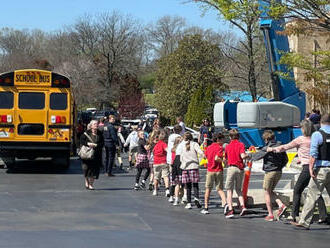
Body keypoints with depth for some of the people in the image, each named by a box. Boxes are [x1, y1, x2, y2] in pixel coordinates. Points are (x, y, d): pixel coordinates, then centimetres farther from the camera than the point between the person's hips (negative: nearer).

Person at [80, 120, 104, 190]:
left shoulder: (99, 134, 7)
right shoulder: (86, 133, 1)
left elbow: (102, 143, 3)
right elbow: (81, 141, -2)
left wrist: (95, 145, -13)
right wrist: (88, 143, -17)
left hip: (96, 155, 2)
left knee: (94, 168, -1)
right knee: (87, 168, -3)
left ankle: (91, 184, 10)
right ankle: (86, 181, 20)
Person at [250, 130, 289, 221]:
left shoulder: (267, 148, -13)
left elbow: (257, 156, -5)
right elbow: (285, 160, 11)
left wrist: (251, 155, 16)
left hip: (269, 172, -6)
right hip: (279, 172, 6)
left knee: (267, 193, 5)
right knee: (271, 191, 21)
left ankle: (270, 215, 5)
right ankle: (281, 205, 0)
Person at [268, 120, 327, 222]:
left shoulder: (301, 139, -4)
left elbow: (286, 147, 5)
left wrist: (273, 149, 19)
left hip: (307, 167, -5)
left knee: (297, 191, 7)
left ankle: (294, 215, 6)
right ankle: (323, 215, 3)